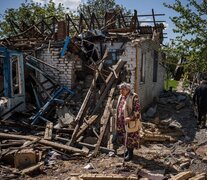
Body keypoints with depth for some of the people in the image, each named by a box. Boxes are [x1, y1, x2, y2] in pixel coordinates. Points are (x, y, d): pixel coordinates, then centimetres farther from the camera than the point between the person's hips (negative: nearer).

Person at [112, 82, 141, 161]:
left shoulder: (134, 97, -15)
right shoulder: (121, 97, 8)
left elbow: (137, 110, -19)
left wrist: (130, 118, -27)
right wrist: (118, 119, 18)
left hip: (130, 122, -7)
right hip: (121, 121, 7)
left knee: (130, 137, 3)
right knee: (124, 136, 17)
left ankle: (130, 153, 19)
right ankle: (128, 150, 37)